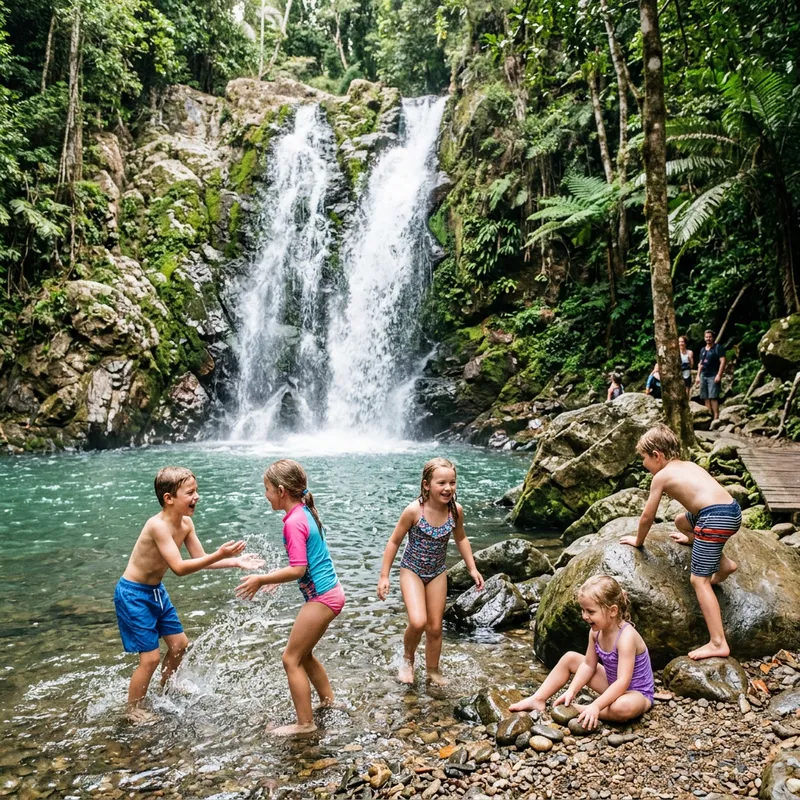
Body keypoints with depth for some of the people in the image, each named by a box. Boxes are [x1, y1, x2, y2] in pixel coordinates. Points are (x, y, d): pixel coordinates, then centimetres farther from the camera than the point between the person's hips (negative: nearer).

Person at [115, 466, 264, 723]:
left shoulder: (186, 523, -6)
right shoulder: (158, 525, -30)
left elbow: (200, 558, 3)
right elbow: (180, 567, -34)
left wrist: (235, 561, -8)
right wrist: (219, 555, -41)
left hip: (156, 590, 9)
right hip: (133, 594, -8)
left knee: (179, 644, 16)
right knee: (151, 657, -4)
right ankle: (133, 711, 18)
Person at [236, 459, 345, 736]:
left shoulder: (294, 522, -19)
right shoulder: (307, 512, 8)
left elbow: (298, 570, -22)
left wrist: (261, 579, -13)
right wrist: (279, 574, 19)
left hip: (321, 597, -10)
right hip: (330, 592, 10)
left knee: (291, 659, 3)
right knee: (303, 654, 22)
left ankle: (305, 723, 13)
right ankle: (329, 703, 35)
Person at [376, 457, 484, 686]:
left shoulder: (456, 510, -15)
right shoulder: (414, 510, -25)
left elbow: (461, 539, 6)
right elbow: (394, 541, -13)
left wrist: (472, 568, 5)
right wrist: (384, 576, -10)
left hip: (437, 573, 4)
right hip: (412, 570, -3)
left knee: (435, 628, 11)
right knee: (418, 622, -21)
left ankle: (433, 671, 36)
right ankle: (408, 658, 11)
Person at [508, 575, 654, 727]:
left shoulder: (626, 636, -33)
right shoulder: (596, 630, -9)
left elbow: (623, 682, -36)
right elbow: (588, 664, -1)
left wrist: (596, 706, -41)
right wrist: (572, 690, -13)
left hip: (637, 693, -8)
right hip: (612, 684, 8)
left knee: (623, 707, -43)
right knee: (570, 658, 6)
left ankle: (581, 710, -18)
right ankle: (538, 699, 7)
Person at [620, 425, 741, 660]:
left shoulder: (661, 476, 3)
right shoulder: (688, 465, 25)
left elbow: (647, 516, 8)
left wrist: (638, 541, 27)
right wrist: (692, 536, 50)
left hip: (716, 519, -9)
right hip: (733, 511, 9)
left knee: (699, 580, -5)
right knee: (681, 521, 32)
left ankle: (718, 643, -10)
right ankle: (724, 563, 27)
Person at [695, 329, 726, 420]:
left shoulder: (718, 347, -2)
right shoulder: (702, 350, 18)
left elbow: (723, 361, -9)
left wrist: (719, 375, -16)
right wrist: (698, 376, 15)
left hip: (713, 376, -7)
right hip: (703, 376, 7)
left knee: (713, 397, -14)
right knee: (706, 398, 4)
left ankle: (716, 417, -15)